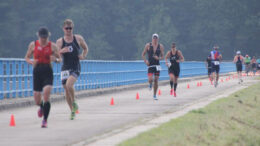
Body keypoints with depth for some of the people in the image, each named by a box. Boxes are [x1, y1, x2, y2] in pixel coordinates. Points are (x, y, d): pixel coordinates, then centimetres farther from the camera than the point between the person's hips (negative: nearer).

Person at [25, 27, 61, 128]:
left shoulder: (52, 46, 2)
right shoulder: (33, 45, 4)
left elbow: (60, 59, 9)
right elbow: (27, 57, 14)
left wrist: (55, 59, -15)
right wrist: (31, 62, -9)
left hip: (48, 72, -2)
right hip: (37, 73, 2)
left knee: (46, 95, -20)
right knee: (37, 100, 4)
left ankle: (45, 120, -13)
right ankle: (41, 107, 43)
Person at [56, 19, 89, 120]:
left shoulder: (78, 39, 3)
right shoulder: (60, 41, 2)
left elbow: (86, 48, 19)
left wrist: (83, 56, 0)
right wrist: (61, 51, -24)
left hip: (75, 68, -2)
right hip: (65, 68, 2)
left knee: (69, 85, -26)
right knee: (66, 90, 5)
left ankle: (74, 103, 0)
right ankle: (72, 111, 23)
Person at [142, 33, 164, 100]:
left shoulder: (160, 46, 3)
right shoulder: (148, 45, 0)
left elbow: (162, 56, 8)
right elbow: (143, 54, 6)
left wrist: (158, 58, -14)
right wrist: (145, 61, -10)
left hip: (157, 65, 2)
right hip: (150, 65, -2)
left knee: (156, 80, 1)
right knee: (150, 79, -17)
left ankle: (155, 95, 15)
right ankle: (150, 84, 21)